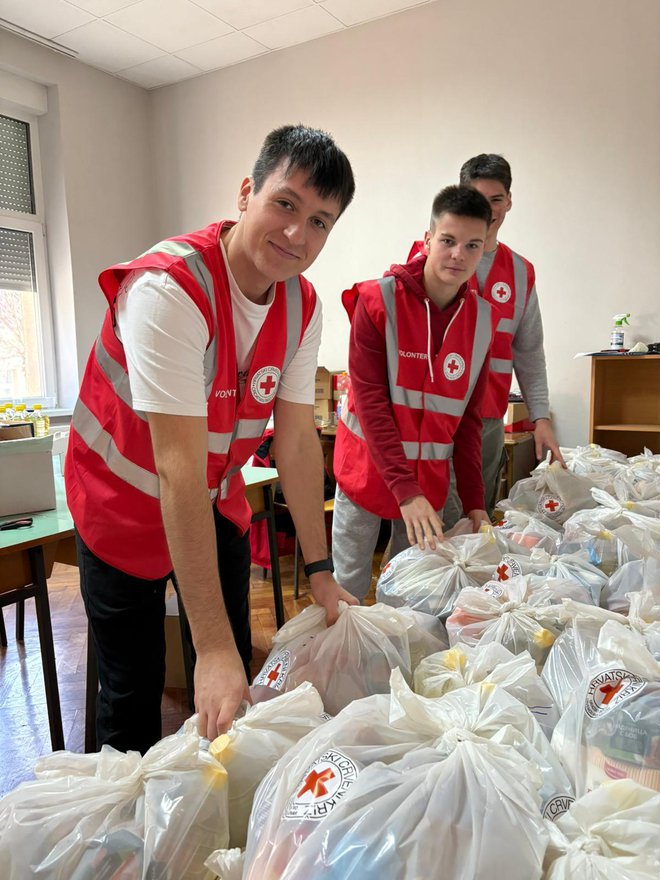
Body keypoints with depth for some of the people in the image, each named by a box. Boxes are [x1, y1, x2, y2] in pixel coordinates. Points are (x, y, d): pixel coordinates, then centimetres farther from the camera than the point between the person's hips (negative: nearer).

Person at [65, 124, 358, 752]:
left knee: (235, 681, 14)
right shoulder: (168, 289, -31)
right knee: (133, 695, 4)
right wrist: (213, 645, -34)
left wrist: (320, 572, -8)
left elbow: (297, 439, -8)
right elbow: (179, 467, -35)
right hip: (127, 504, -5)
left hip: (219, 500, 6)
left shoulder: (302, 306, -9)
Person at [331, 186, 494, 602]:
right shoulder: (378, 300, -12)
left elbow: (469, 417, 4)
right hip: (367, 470, -3)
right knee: (350, 589, 7)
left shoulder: (481, 317, 1)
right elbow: (370, 401, -18)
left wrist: (474, 501, 0)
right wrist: (405, 490, -25)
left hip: (430, 479, 4)